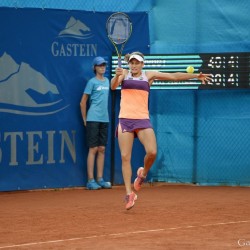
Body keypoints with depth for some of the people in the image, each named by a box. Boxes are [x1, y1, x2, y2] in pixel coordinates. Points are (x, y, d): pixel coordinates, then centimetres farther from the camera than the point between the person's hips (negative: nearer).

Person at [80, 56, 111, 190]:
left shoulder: (107, 81, 13)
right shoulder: (92, 82, -4)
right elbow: (83, 102, -2)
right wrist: (85, 120, -1)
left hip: (105, 119, 6)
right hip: (93, 119, -6)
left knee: (102, 149, 7)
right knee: (93, 149, -6)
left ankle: (100, 179, 11)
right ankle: (90, 180, -5)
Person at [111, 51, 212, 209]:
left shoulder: (149, 75, 9)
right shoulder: (124, 74, 6)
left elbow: (174, 76, 7)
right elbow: (113, 86, -11)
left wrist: (196, 76, 1)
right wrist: (117, 76, -33)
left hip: (143, 120, 0)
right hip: (125, 119, 0)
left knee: (152, 152, -19)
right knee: (125, 157, -5)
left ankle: (143, 173, 13)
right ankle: (129, 194, 2)